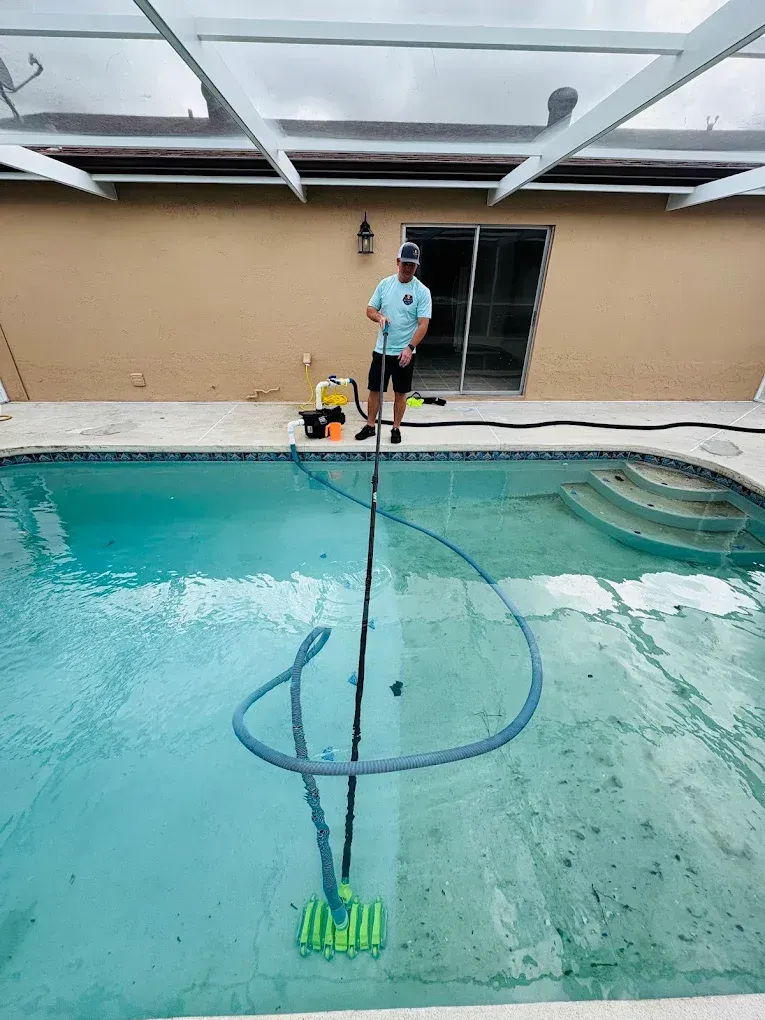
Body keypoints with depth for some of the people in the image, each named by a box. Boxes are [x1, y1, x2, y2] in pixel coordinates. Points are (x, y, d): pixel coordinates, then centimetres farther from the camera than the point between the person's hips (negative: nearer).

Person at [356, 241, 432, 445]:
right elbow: (370, 309, 8)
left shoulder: (422, 291, -8)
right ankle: (370, 426, 22)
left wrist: (409, 348, -26)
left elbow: (423, 324, -13)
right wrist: (379, 317, -16)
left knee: (401, 393, 7)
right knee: (374, 390, 8)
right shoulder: (385, 284, 3)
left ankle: (396, 428, 21)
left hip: (404, 353, -3)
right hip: (381, 350, 3)